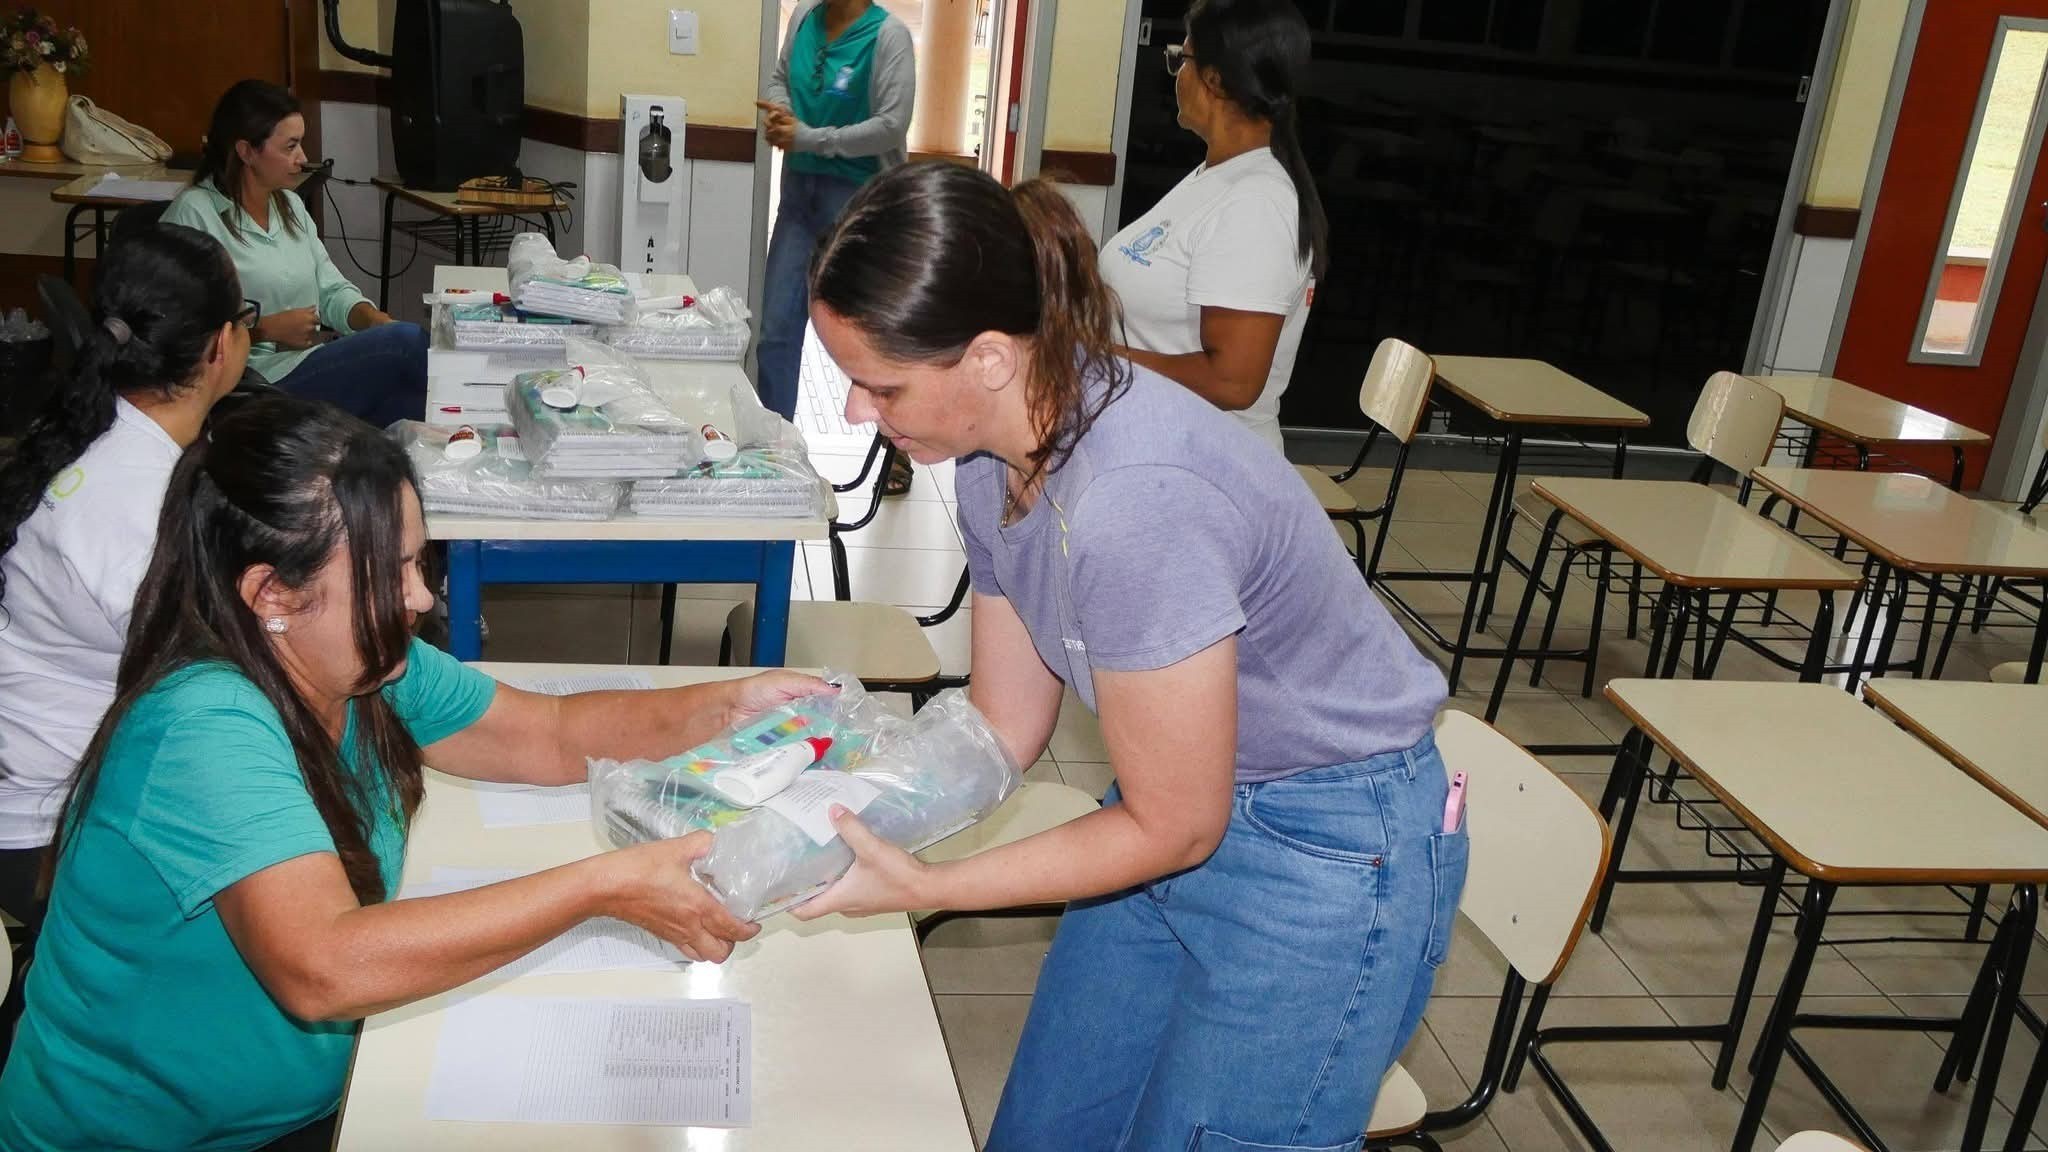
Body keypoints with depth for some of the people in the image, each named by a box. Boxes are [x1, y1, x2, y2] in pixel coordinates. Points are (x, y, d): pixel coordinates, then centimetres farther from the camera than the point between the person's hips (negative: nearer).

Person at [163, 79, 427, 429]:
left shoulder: (290, 205, 18)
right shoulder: (193, 214, -7)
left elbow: (331, 289, 17)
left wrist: (373, 318, -3)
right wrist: (267, 329, -14)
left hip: (317, 357, 7)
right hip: (261, 381, -7)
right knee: (407, 341, -23)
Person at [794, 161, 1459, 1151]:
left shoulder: (1131, 504, -34)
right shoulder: (999, 454, -8)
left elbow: (1173, 829, -21)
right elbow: (1005, 727, 2)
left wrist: (922, 888, -20)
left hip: (1328, 856, -8)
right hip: (1187, 806, 8)